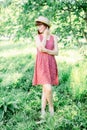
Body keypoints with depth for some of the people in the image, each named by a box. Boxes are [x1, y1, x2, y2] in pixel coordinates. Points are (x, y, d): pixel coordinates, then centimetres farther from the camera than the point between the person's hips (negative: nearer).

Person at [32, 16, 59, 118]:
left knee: (45, 89, 7)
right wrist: (45, 34, -9)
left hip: (50, 65, 2)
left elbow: (56, 52, -2)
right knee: (48, 89, -14)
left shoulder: (54, 37, 5)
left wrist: (45, 50, -15)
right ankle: (51, 107, 11)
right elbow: (41, 48, -17)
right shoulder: (37, 37, 1)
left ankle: (43, 111, 18)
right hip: (41, 65, -2)